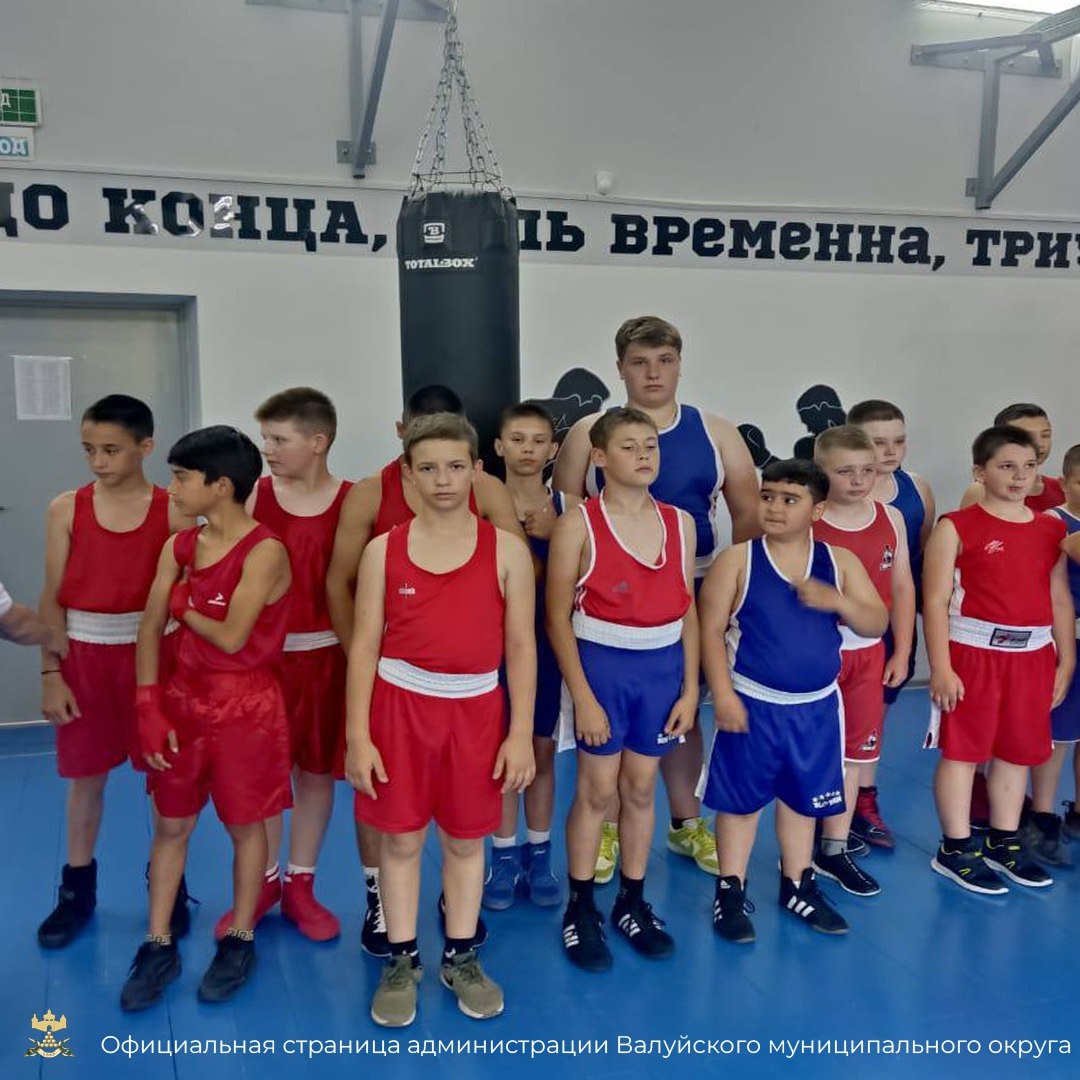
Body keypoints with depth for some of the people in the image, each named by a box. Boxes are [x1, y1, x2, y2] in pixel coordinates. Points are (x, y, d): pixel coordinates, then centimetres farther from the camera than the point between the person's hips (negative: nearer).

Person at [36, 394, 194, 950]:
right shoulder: (66, 509, 0)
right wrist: (51, 672, -2)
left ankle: (169, 885, 27)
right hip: (85, 654, 2)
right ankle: (77, 890, 31)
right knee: (86, 773, 13)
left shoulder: (173, 511, -6)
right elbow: (53, 597, 1)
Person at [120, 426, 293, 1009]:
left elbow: (230, 637, -19)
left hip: (246, 705, -6)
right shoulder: (179, 547, 3)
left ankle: (239, 941, 28)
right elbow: (150, 627, 1)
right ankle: (158, 945, 28)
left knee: (245, 825, 10)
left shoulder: (264, 552, -17)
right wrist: (149, 706, -6)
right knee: (170, 826, 13)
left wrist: (183, 606, -3)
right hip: (183, 698, 6)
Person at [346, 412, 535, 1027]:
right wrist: (358, 736, -6)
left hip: (476, 708, 0)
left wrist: (521, 734, -5)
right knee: (401, 838, 9)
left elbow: (521, 645, -1)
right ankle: (402, 961, 28)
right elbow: (365, 645, -1)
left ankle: (462, 958, 32)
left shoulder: (507, 549, -3)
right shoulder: (384, 550, -2)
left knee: (466, 839, 13)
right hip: (400, 704, 0)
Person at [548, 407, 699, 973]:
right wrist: (582, 697, -13)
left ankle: (632, 903, 30)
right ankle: (580, 910, 23)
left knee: (641, 788, 14)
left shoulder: (680, 523, 3)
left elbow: (687, 611, 7)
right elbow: (558, 617, -10)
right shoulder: (578, 525, -9)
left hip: (663, 666, 4)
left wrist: (690, 688, 3)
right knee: (597, 790, 6)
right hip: (601, 663, -3)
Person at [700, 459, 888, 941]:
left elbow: (877, 623, 0)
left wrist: (837, 601, -19)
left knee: (803, 797, 17)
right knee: (741, 798, 7)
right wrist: (723, 695, -16)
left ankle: (798, 885, 34)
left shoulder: (839, 561, 1)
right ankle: (731, 891, 21)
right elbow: (711, 629, -10)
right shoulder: (737, 560, -9)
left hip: (816, 707, 4)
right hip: (754, 705, -3)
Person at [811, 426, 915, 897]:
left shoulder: (891, 519, 1)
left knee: (854, 749, 10)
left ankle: (835, 851, 22)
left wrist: (901, 652, 6)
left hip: (869, 652, 4)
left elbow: (902, 586, 7)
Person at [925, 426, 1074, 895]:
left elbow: (1059, 599, 12)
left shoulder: (1051, 529, 9)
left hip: (1033, 654, 5)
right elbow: (936, 601, -10)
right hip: (972, 652, -5)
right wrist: (940, 667, -15)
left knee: (1018, 751, 14)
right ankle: (955, 850, 14)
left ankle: (1003, 843, 29)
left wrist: (1065, 661, 9)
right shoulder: (956, 527, -7)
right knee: (963, 749, 2)